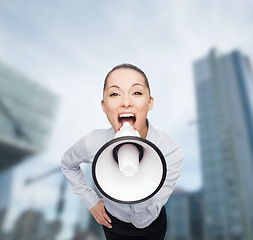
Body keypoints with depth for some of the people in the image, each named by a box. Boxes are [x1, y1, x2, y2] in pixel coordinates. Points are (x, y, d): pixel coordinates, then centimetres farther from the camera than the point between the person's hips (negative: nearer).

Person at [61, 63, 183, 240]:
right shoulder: (92, 144, -28)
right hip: (113, 224, 1)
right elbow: (68, 164, -3)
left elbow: (143, 221, -29)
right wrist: (91, 200, -6)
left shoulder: (171, 152, -33)